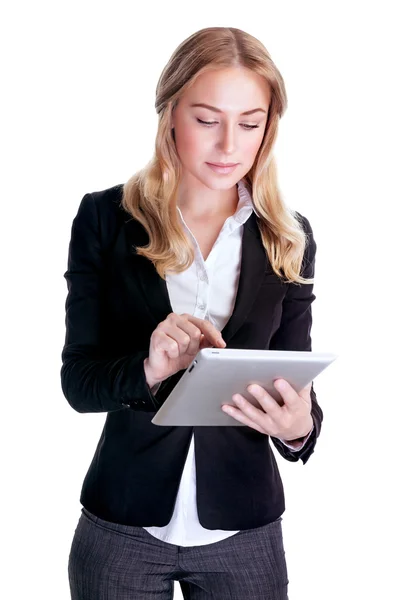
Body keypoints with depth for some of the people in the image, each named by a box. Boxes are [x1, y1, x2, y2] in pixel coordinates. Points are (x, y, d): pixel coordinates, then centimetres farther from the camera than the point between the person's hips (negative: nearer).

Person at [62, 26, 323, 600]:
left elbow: (294, 379, 0)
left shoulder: (289, 239, -1)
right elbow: (78, 381, -7)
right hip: (122, 525, -1)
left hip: (244, 530, 2)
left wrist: (301, 426, -22)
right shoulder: (106, 219, -7)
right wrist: (149, 369, -27)